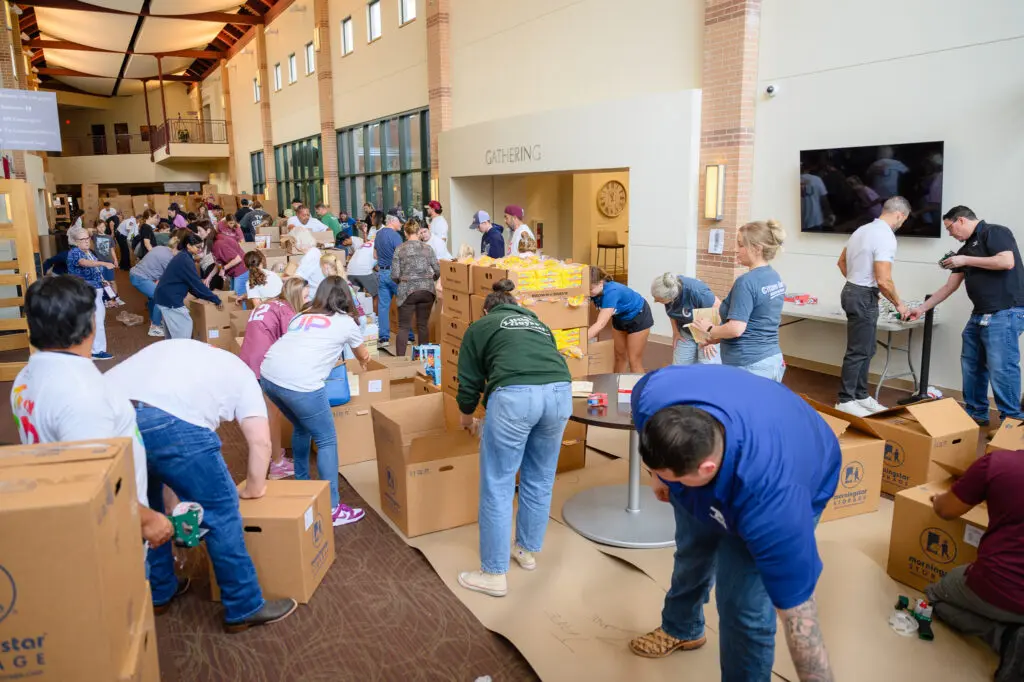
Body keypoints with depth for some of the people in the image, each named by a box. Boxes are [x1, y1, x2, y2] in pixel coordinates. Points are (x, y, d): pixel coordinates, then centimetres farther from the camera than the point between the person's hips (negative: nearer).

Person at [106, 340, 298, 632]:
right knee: (220, 510, 9)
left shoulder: (173, 347, 40)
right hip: (169, 422, -6)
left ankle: (158, 592, 44)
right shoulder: (240, 371, 26)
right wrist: (254, 489, 31)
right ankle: (245, 609, 20)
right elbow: (260, 441, 15)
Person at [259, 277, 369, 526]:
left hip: (268, 375, 6)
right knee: (327, 440, 9)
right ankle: (333, 509, 12)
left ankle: (302, 483, 44)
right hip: (299, 383, -6)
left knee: (302, 428, 29)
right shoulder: (346, 322, 16)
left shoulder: (302, 316, 26)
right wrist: (364, 361, 60)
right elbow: (362, 356, 36)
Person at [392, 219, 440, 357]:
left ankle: (400, 359, -3)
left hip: (407, 291, -2)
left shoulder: (400, 249, -2)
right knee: (423, 325, 11)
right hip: (427, 290, 2)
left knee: (404, 327, 3)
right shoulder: (427, 247, 3)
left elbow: (394, 276, -5)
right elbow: (438, 271, 1)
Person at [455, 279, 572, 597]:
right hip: (560, 392, 5)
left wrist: (466, 414, 43)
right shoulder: (538, 323, 35)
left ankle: (494, 574, 15)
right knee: (539, 480, 21)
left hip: (515, 396, -5)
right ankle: (528, 551, 37)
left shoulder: (480, 327, 24)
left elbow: (469, 380, 24)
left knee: (497, 486, 7)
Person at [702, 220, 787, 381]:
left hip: (748, 366, -9)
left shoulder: (746, 282, -18)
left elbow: (736, 329, -24)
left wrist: (710, 330, -6)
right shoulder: (775, 278, 9)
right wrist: (718, 337, 14)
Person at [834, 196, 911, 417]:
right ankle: (845, 400, 4)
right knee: (858, 351, -2)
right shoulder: (886, 237, -18)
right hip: (864, 298, -10)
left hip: (852, 291, 10)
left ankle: (860, 395, 24)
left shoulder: (863, 229, 11)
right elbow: (883, 280, -23)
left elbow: (842, 262, 20)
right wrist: (899, 304, -8)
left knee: (866, 350, 17)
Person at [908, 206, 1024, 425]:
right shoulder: (966, 249, 20)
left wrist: (966, 261, -12)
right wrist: (922, 308, 20)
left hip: (1005, 313, -9)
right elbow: (949, 287, 22)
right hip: (980, 314, 9)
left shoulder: (994, 232, -5)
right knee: (971, 364, 12)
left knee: (1001, 368, -10)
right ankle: (976, 413, 21)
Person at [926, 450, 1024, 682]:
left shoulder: (998, 462, -12)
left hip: (998, 588, -3)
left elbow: (945, 510, 3)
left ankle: (1005, 638, 1)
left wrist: (938, 500, 27)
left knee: (934, 595, 29)